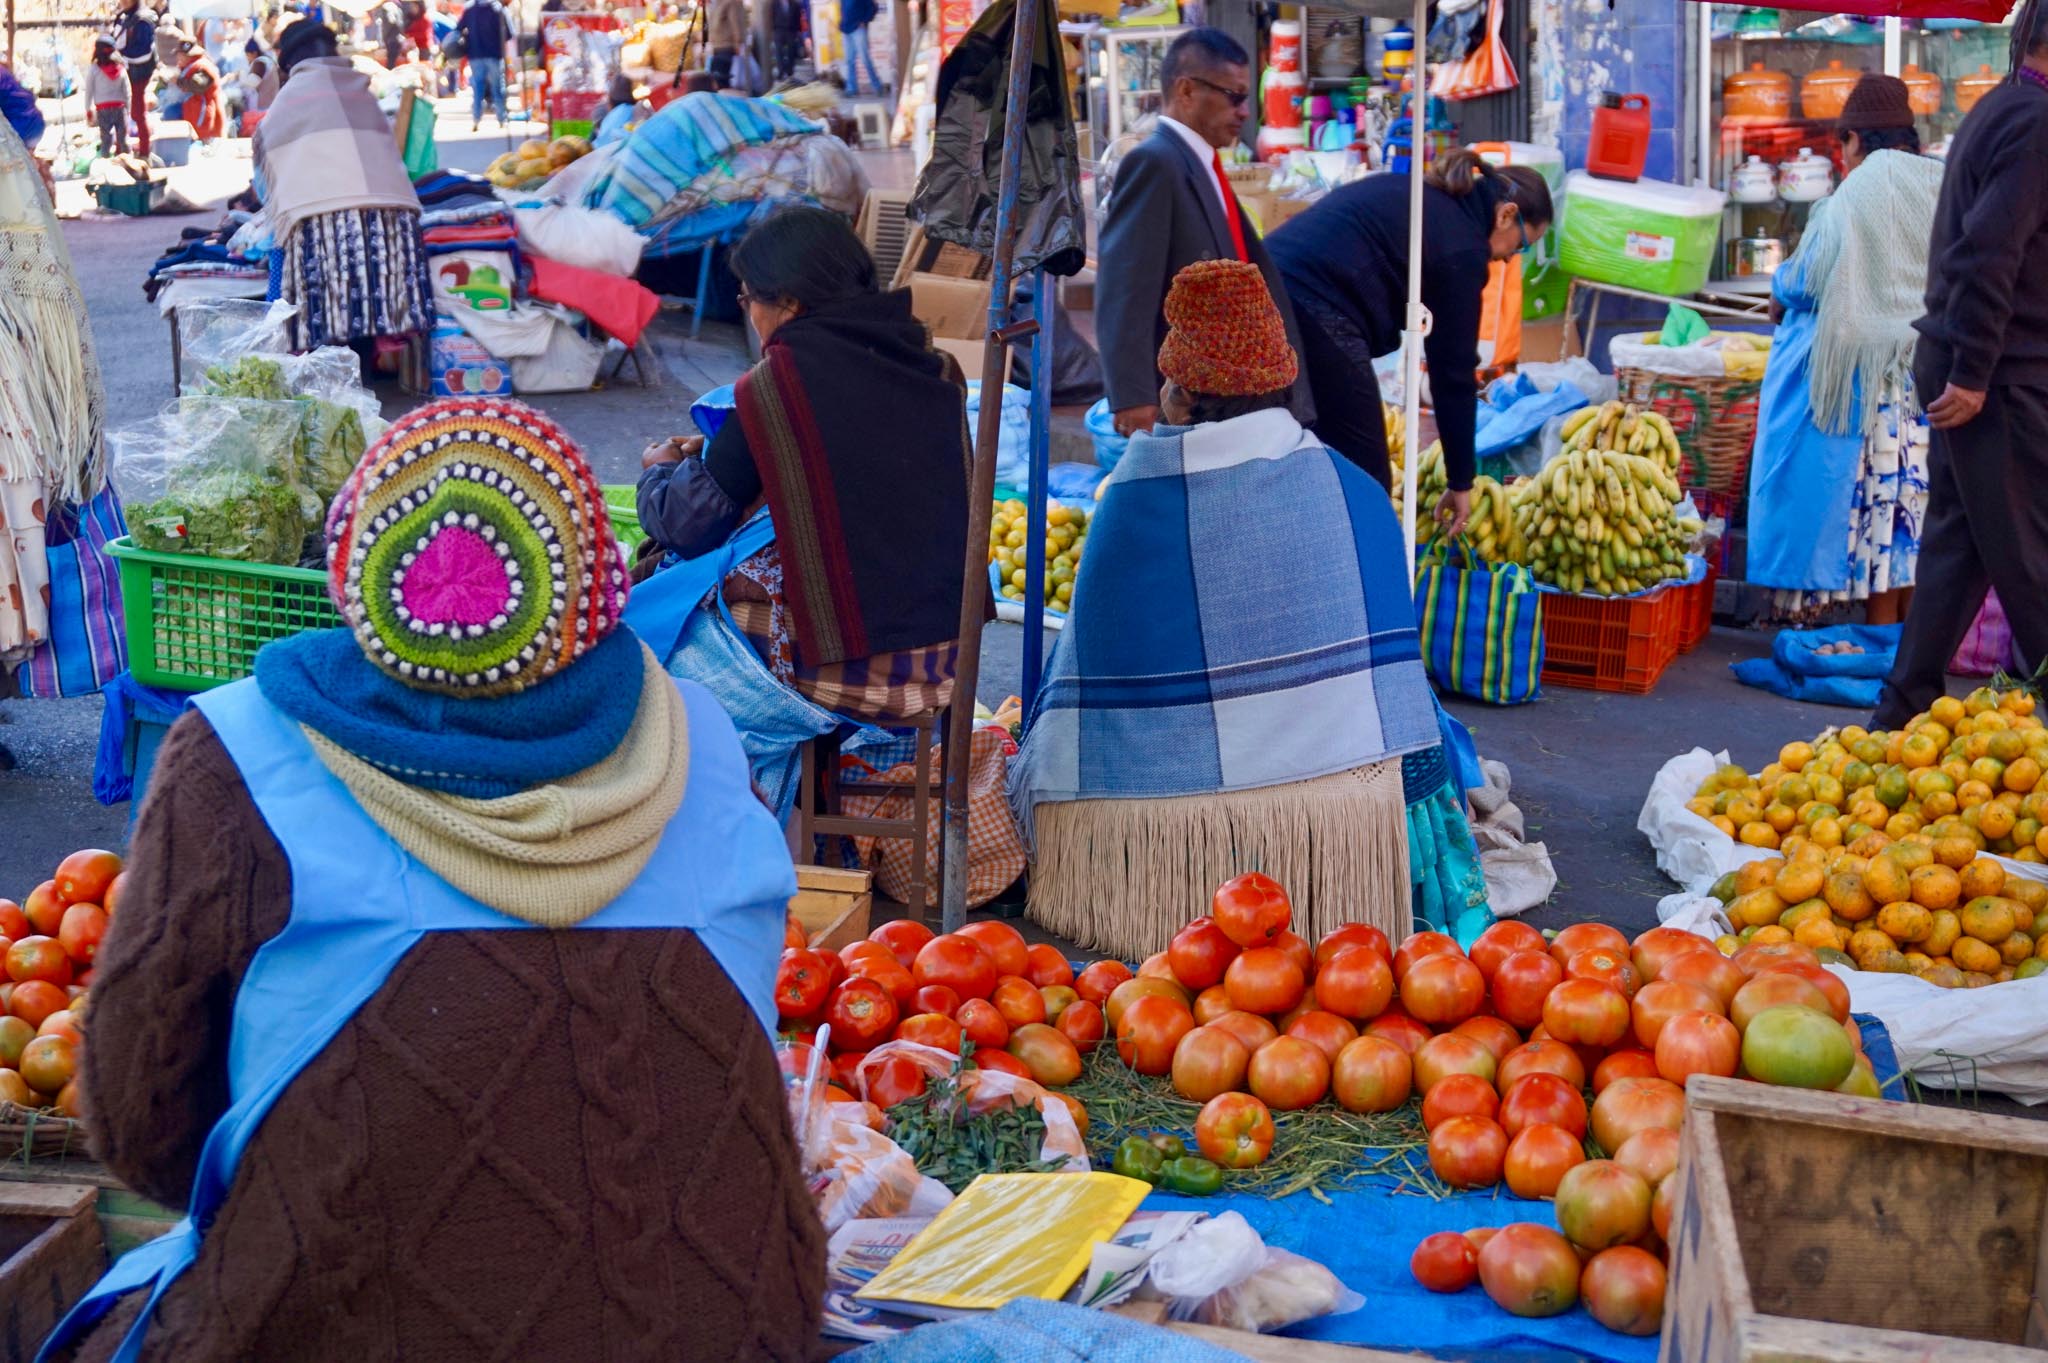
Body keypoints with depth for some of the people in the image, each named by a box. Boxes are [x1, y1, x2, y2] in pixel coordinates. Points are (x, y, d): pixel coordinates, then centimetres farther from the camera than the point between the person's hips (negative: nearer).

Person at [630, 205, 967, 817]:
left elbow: (688, 525, -4)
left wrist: (661, 471, 19)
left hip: (844, 671, -7)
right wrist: (711, 456, 24)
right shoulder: (929, 366, 5)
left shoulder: (778, 383, -13)